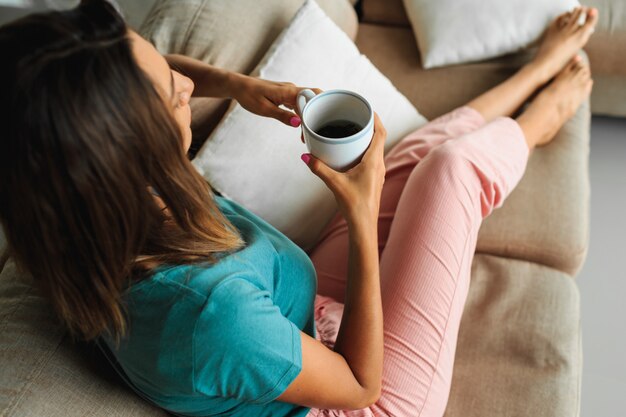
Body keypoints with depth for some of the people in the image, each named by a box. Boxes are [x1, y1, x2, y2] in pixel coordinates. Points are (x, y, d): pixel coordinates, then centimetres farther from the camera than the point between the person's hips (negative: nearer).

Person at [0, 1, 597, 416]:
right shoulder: (212, 313, -44)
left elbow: (158, 71, 2)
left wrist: (236, 85, -15)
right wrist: (363, 210, -28)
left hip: (313, 315, 7)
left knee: (425, 146, 11)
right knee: (456, 163, -6)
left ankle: (539, 68, 39)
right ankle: (542, 115, 30)